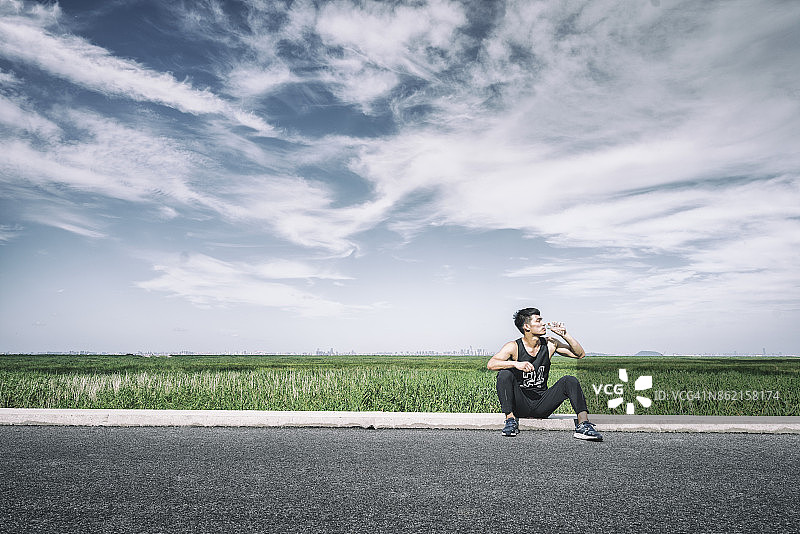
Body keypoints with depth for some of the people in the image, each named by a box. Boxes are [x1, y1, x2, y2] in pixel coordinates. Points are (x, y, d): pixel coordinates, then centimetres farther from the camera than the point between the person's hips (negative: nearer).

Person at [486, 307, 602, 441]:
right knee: (505, 374, -27)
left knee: (569, 381, -17)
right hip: (520, 404, -3)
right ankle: (510, 419, -22)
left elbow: (580, 354, 3)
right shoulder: (514, 347, -9)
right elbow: (491, 364, -23)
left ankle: (583, 424, -26)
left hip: (542, 405, 3)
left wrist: (564, 334, -10)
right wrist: (516, 364, -38)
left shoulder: (550, 344, 1)